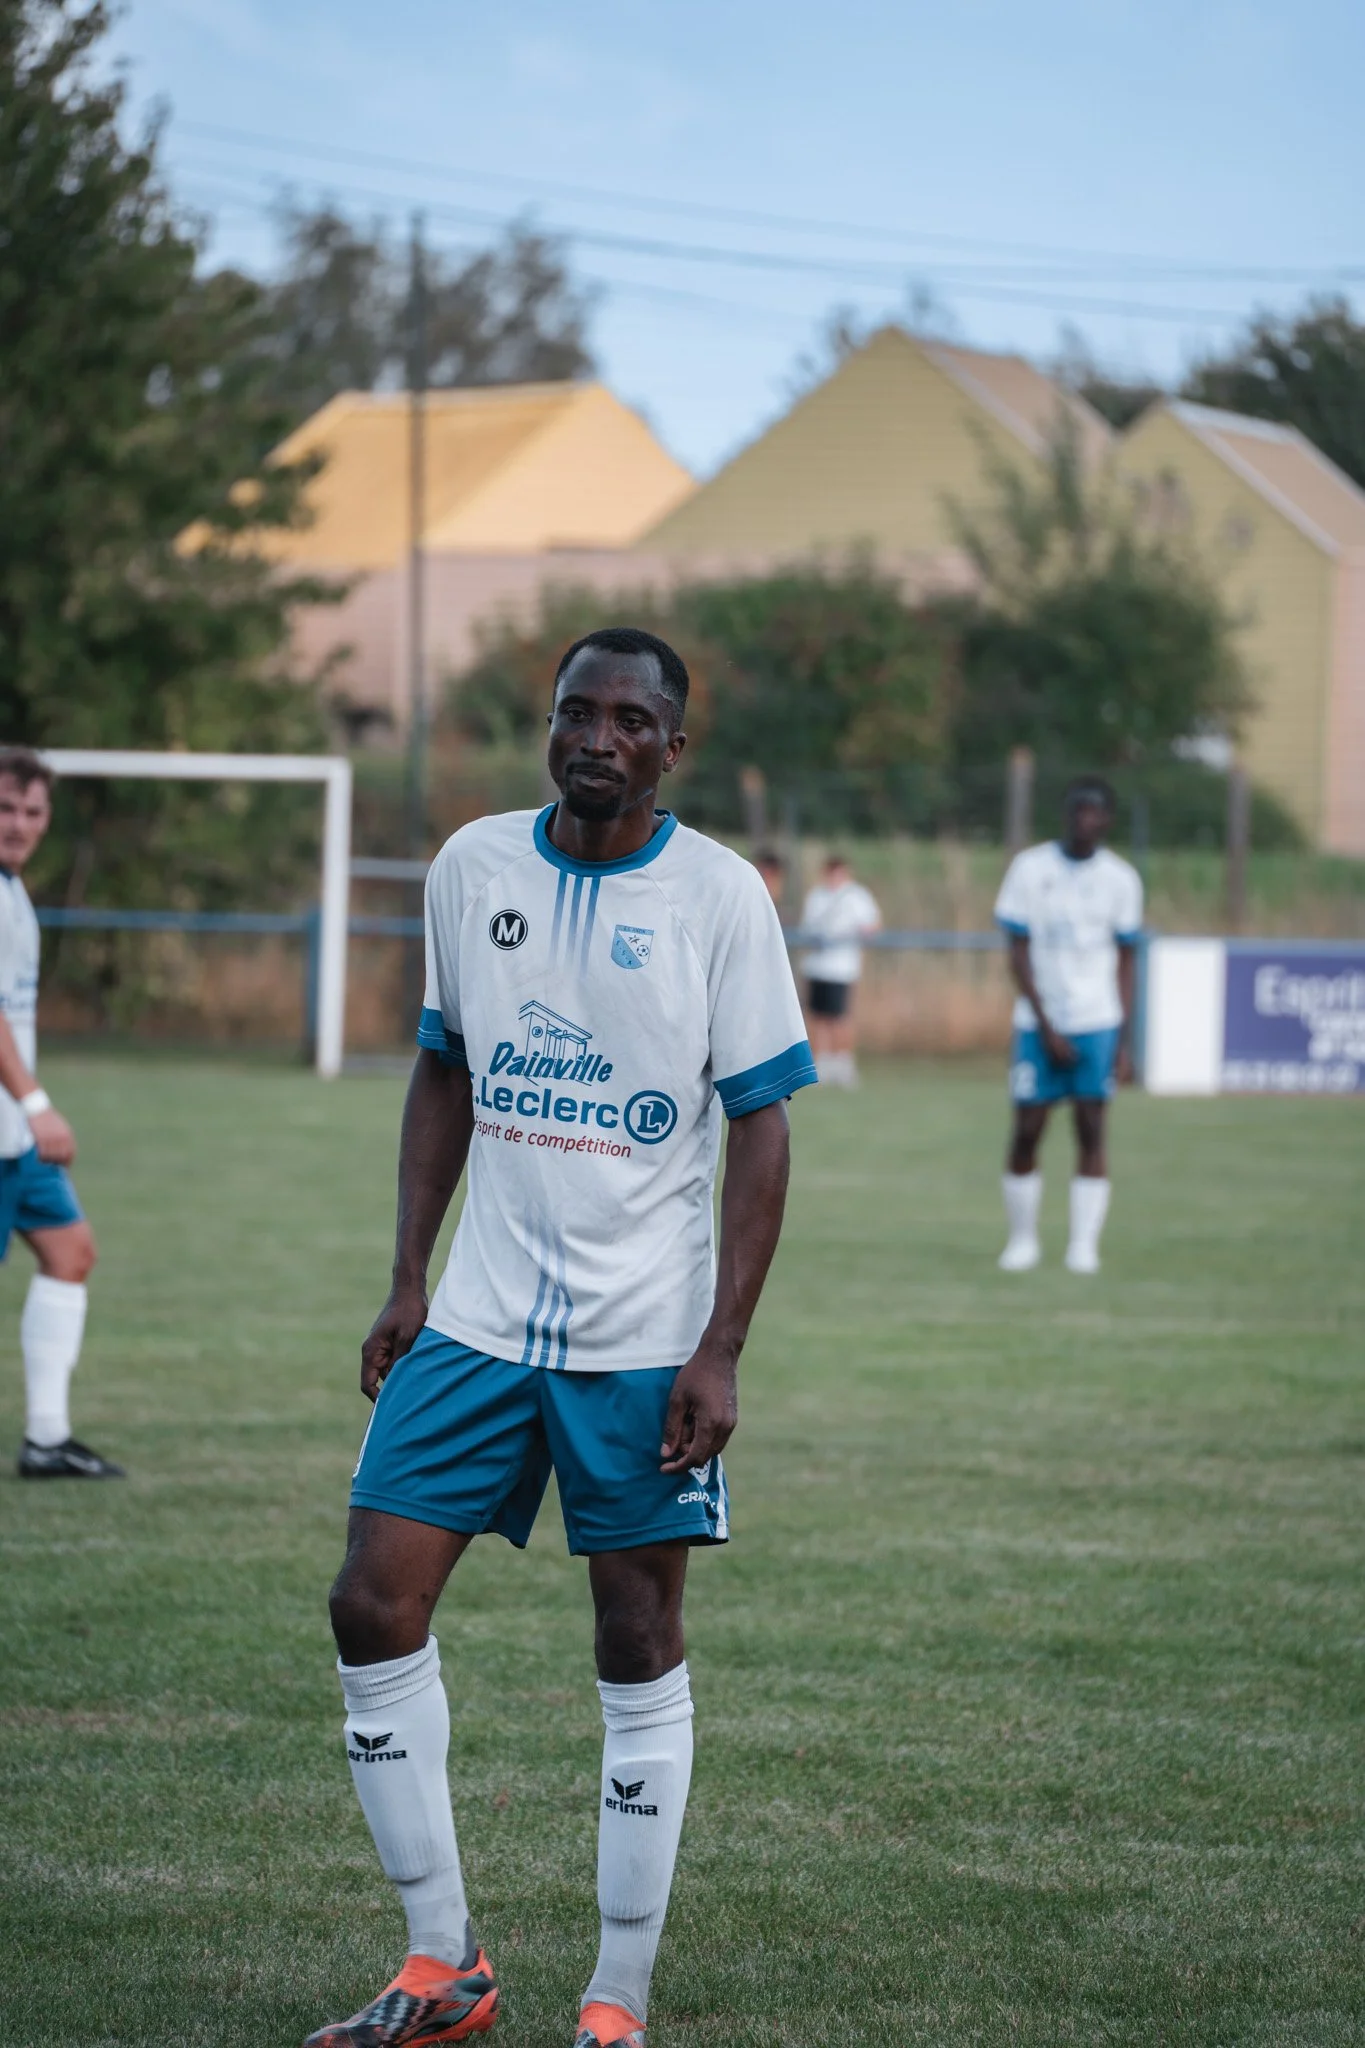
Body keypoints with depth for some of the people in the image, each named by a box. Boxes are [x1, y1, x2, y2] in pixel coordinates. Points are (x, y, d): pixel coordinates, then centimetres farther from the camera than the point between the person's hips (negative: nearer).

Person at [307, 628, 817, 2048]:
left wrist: (721, 1350, -12)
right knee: (374, 1609, -3)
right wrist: (408, 1276, 8)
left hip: (645, 1335, -4)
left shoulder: (719, 895, -6)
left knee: (640, 1650, 1)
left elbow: (759, 1130, -5)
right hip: (477, 1318, 4)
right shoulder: (472, 867, 5)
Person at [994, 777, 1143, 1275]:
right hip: (1039, 1023, 0)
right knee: (1026, 1134, -1)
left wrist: (1123, 1041, 0)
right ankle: (1023, 1239, 13)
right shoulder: (1030, 869, -1)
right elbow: (1019, 954, -1)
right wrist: (1046, 1028, -8)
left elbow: (1126, 962, 8)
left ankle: (1084, 1246, -3)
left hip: (1098, 1023, 0)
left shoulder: (1120, 879, 4)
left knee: (1091, 1131, -6)